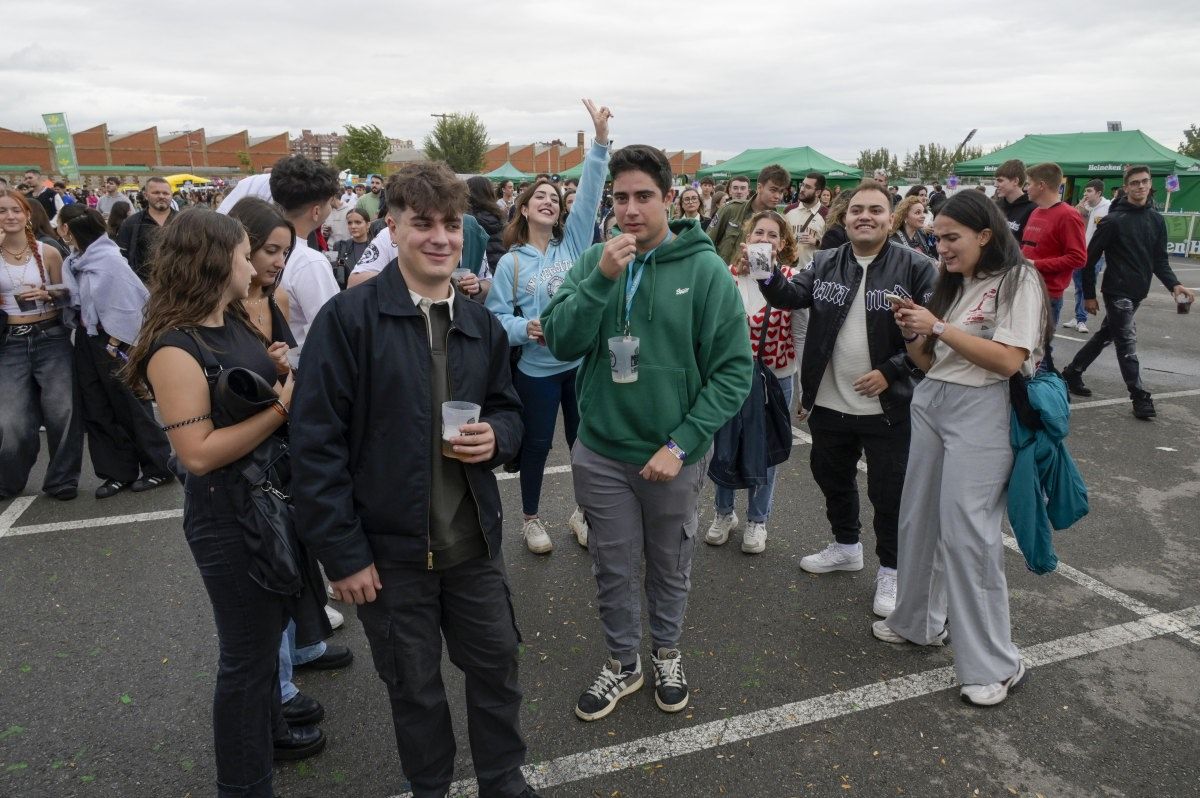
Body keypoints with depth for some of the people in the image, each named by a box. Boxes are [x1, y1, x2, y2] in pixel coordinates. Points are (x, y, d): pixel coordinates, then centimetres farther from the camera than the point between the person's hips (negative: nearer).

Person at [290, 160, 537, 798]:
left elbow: (507, 408, 15)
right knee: (414, 687, 17)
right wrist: (343, 553, -13)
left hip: (474, 542, 4)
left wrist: (496, 435, -10)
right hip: (389, 550, -4)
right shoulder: (347, 318, -13)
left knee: (496, 667, 18)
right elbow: (316, 442, -13)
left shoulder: (482, 325, 3)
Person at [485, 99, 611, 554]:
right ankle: (530, 519, 30)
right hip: (536, 368, -2)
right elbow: (496, 315, -6)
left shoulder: (573, 241, 2)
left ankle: (583, 512, 33)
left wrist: (601, 140, -15)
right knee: (536, 444, 11)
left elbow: (589, 194, -7)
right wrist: (524, 328, -26)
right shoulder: (512, 262, -3)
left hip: (581, 360, 3)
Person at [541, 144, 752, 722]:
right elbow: (561, 342, -11)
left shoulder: (705, 268, -11)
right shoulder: (593, 261, -3)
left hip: (674, 455, -1)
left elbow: (734, 369, -12)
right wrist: (601, 279, -24)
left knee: (669, 566, 19)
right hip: (601, 451, 2)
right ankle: (622, 662, 40)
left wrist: (681, 444, -17)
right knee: (613, 568, 16)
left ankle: (666, 651, 46)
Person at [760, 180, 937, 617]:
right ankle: (846, 546, 44)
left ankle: (890, 570, 27)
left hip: (887, 406, -4)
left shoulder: (914, 267, -8)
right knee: (832, 478, 21)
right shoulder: (825, 263, 5)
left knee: (888, 492, 7)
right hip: (829, 403, 5)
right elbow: (792, 296, -7)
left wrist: (891, 371, -16)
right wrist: (768, 276, -28)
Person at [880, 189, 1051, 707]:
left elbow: (1008, 360, -16)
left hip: (981, 413, -7)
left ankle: (996, 665, 4)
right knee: (919, 520, 9)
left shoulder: (1018, 280, -4)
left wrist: (939, 327, -15)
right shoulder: (952, 284, 16)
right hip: (930, 403, 7)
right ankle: (919, 622, 26)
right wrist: (913, 335, -3)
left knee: (967, 531, -8)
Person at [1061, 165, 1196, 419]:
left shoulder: (1156, 219, 8)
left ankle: (1072, 372, 30)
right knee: (1127, 342, -5)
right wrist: (1089, 295, -7)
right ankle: (1140, 397, 0)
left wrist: (1173, 284, -8)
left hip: (1138, 293, 6)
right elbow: (1090, 259, -8)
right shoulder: (1114, 220, -10)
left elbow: (1159, 259, 9)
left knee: (1105, 336, 15)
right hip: (1117, 291, -6)